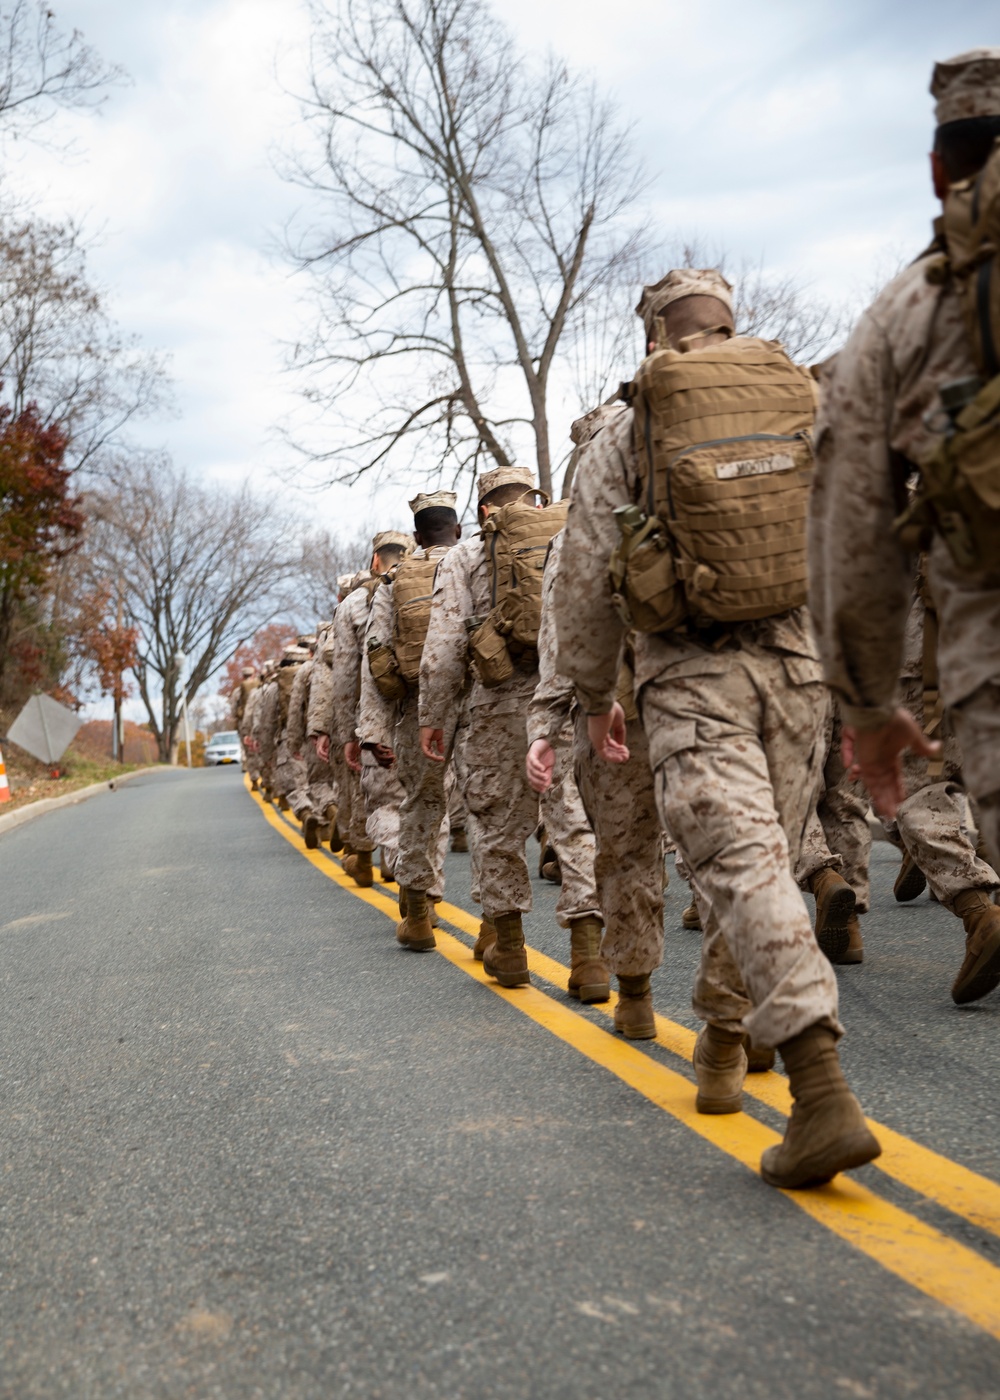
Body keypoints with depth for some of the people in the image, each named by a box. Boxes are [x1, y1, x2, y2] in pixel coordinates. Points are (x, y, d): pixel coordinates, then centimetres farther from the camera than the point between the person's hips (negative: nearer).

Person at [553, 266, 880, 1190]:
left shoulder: (626, 435, 4)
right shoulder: (810, 405, 11)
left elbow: (587, 582, 3)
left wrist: (594, 696, 15)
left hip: (690, 677, -3)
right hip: (797, 662, 4)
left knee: (743, 865, -10)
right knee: (763, 859, 16)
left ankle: (824, 1090, -23)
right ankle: (721, 1047, 31)